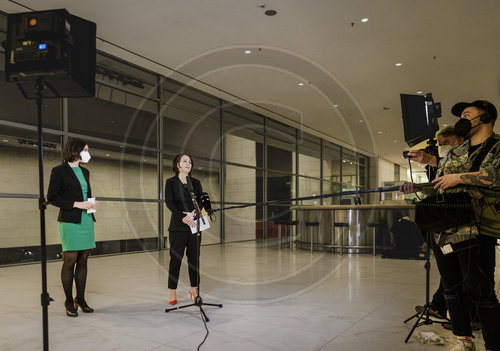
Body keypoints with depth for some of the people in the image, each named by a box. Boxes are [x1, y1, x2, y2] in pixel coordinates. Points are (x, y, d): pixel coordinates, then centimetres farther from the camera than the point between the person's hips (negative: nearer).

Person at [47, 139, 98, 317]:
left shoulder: (85, 172, 17)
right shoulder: (59, 171, -3)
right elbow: (51, 197, -7)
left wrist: (92, 204, 4)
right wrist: (76, 204, -16)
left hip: (86, 220, 6)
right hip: (70, 222, -6)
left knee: (83, 260, 8)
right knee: (70, 260, -3)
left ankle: (80, 299, 16)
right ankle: (69, 302, 8)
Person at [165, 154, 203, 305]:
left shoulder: (196, 182, 12)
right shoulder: (171, 182, 2)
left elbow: (202, 201, 3)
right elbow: (169, 203, -8)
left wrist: (192, 213, -16)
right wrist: (183, 218, -19)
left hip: (194, 224, 3)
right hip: (178, 226, -3)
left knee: (194, 257, 6)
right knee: (176, 258, -1)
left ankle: (194, 289, 17)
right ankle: (172, 292, 7)